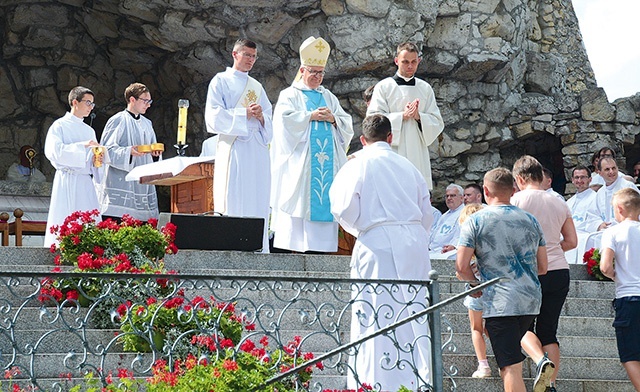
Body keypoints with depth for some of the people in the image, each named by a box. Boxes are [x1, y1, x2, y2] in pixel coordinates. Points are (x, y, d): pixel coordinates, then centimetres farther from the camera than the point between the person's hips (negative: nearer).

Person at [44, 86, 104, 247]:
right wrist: (82, 145, -18)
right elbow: (53, 151, -16)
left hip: (86, 183, 6)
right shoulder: (60, 125, 1)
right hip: (67, 181, -6)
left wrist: (97, 161, -1)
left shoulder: (89, 131, 19)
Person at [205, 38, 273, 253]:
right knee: (233, 203, -10)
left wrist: (261, 117, -4)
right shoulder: (221, 81, 6)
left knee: (257, 201, 0)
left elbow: (269, 121, 19)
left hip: (257, 149, 5)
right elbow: (214, 116, -5)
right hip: (233, 148, -5)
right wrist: (244, 114, -13)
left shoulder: (257, 87, 22)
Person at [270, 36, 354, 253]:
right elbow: (285, 119, -11)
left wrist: (333, 119, -6)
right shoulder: (289, 95, 8)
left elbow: (347, 125, 14)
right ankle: (296, 244, -8)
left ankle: (320, 245, -2)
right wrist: (312, 116, -11)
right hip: (300, 160, -4)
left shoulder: (329, 97, 21)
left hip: (327, 160, 4)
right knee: (300, 201, -9)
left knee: (325, 200, -2)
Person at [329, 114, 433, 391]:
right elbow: (427, 214, 15)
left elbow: (344, 208, -8)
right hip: (415, 244, 4)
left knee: (377, 318, -2)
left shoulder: (358, 165, 1)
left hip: (378, 244, -4)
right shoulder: (408, 166, 14)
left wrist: (358, 230, 10)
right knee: (415, 313, 8)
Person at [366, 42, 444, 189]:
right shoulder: (384, 87, 5)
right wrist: (402, 116, -13)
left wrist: (419, 117, -8)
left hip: (418, 155, 3)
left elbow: (437, 123, 12)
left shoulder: (425, 88, 15)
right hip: (392, 152, -3)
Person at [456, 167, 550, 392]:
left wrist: (475, 283, 12)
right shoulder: (530, 220, 12)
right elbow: (542, 267, 14)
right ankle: (541, 361, 3)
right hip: (531, 300, 5)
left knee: (510, 369, -6)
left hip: (499, 302, -5)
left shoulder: (475, 221, -2)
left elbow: (461, 267, -7)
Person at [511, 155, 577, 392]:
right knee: (548, 330, 9)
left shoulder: (517, 200, -4)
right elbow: (572, 241, 13)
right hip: (560, 272, 5)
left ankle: (541, 360, -23)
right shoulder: (559, 204, 11)